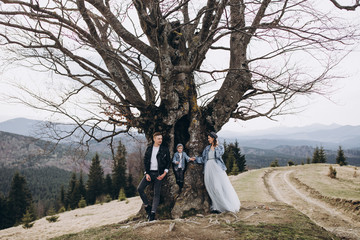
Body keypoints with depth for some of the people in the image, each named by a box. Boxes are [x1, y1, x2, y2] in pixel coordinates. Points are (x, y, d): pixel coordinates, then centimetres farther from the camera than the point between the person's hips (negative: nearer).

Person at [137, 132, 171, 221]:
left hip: (159, 173, -3)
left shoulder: (165, 149, 0)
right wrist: (146, 173, -3)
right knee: (140, 188, -8)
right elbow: (145, 161, 8)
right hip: (149, 172, 3)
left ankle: (152, 213, 2)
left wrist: (164, 174, -8)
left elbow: (168, 162, 2)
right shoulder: (149, 149, 7)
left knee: (156, 193, -3)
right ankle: (147, 206, 8)